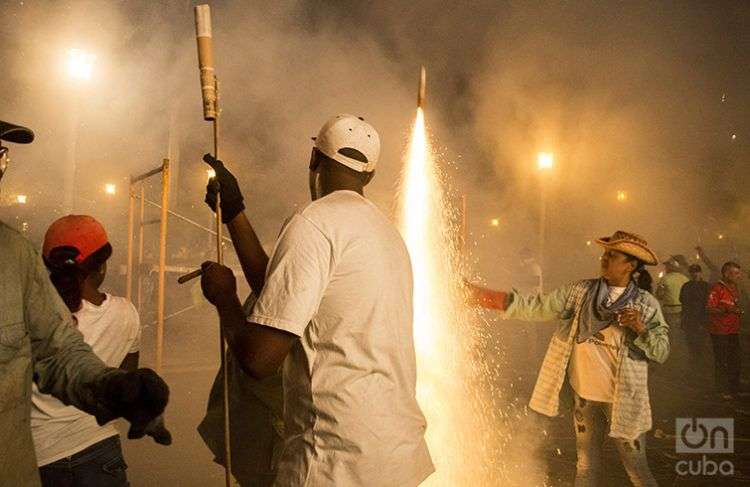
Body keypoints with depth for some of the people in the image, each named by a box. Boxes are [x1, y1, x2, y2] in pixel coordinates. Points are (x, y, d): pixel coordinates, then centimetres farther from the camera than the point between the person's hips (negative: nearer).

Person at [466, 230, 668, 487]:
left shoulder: (647, 304, -6)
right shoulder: (580, 291, 0)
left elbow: (662, 351, -5)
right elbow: (537, 307, -4)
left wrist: (641, 329, -26)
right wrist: (482, 296, -12)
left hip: (623, 401, -3)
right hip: (584, 396, 3)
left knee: (636, 466, 8)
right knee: (587, 465, 17)